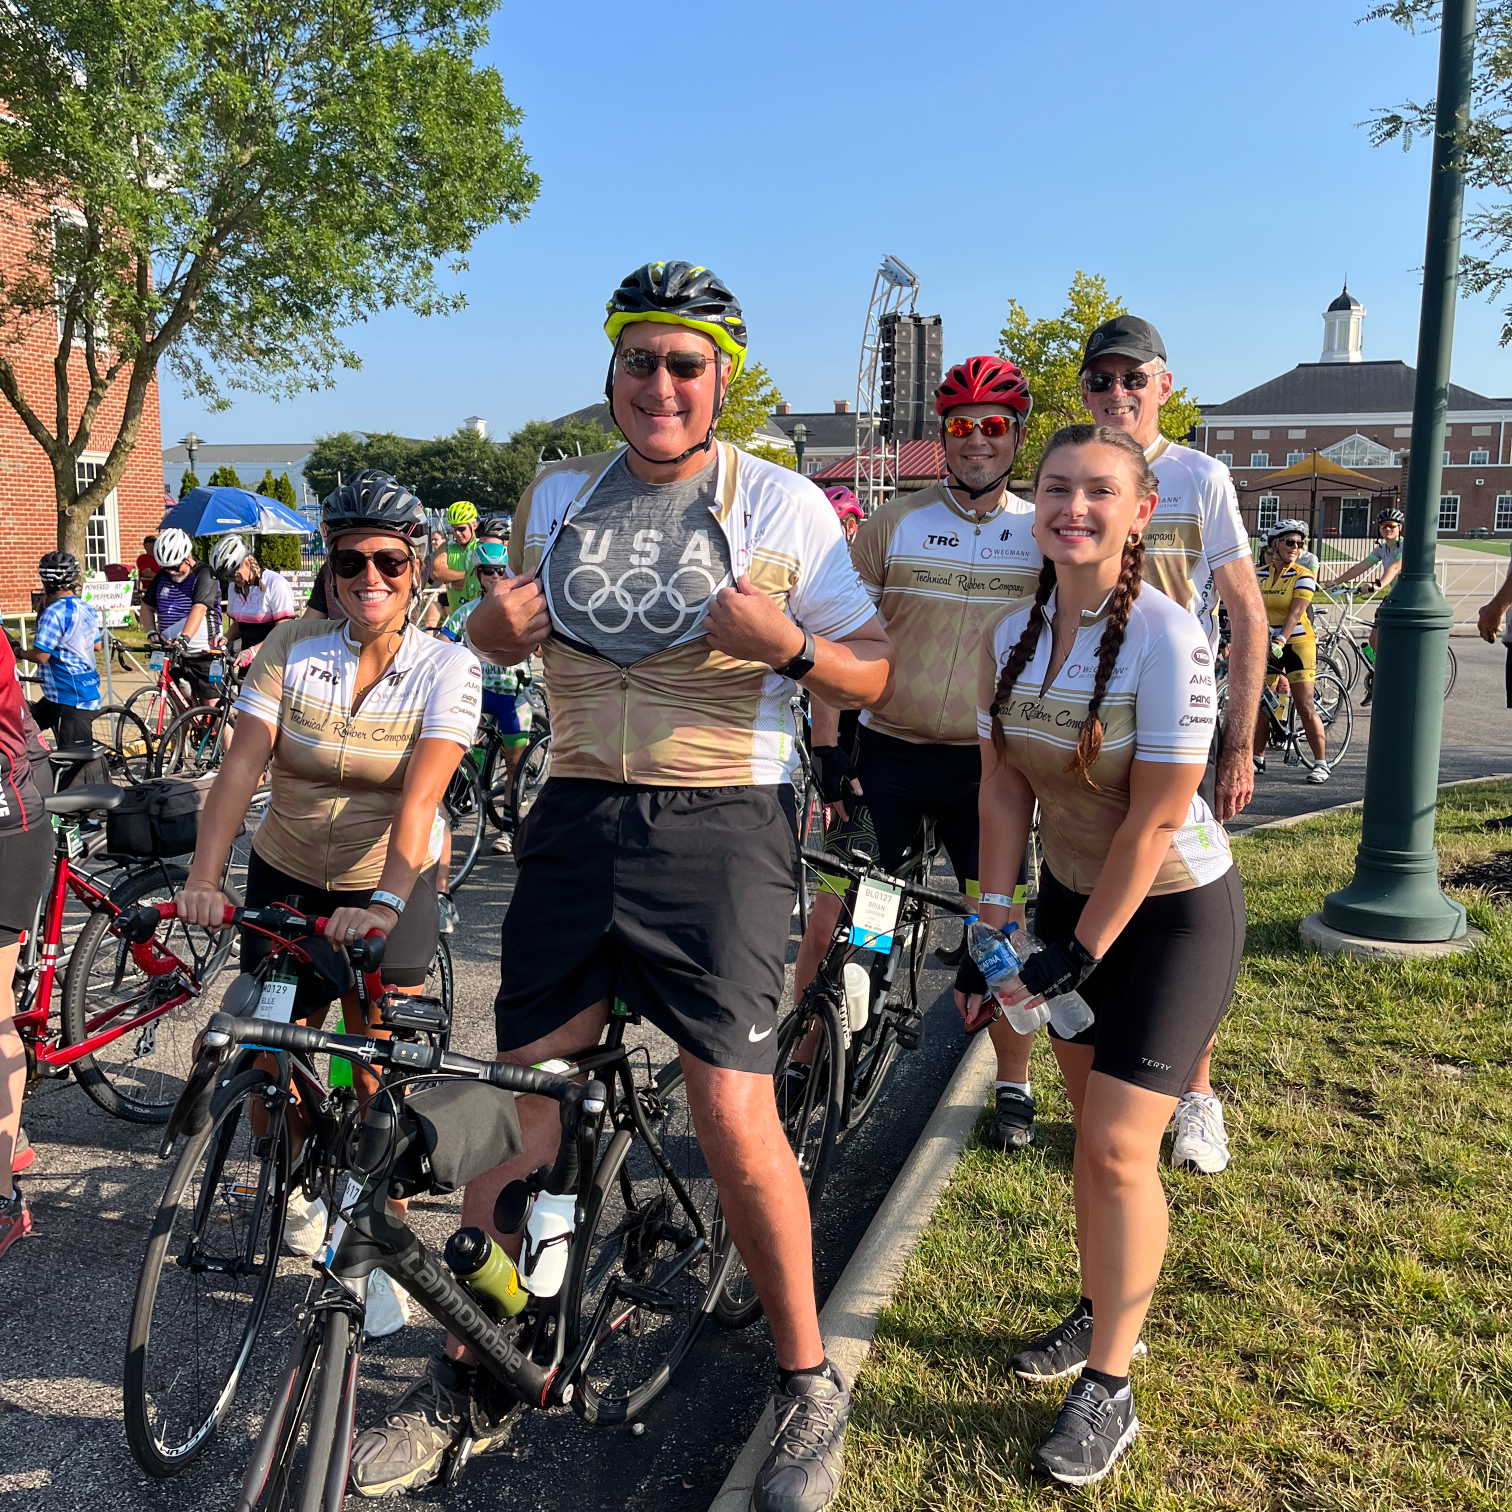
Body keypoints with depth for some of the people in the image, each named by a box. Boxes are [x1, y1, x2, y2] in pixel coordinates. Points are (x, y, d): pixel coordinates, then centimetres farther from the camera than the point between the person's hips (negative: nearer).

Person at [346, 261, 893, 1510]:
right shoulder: (557, 496, 12)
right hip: (578, 820, 4)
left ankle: (811, 1388, 14)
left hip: (719, 830, -3)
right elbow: (500, 638, 26)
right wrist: (496, 624, 2)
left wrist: (787, 643, -18)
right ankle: (467, 1383, 24)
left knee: (734, 1114, -9)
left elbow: (875, 672, 2)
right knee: (520, 1103, 5)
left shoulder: (785, 505, 1)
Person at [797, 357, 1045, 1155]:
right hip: (886, 752, 0)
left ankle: (1013, 1085, 26)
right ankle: (799, 1064, 16)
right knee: (829, 919, -3)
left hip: (988, 764, 1)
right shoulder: (893, 523, 0)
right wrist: (827, 745, -10)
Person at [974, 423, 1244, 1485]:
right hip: (1073, 894, 6)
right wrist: (994, 925, -7)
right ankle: (1103, 1309, 36)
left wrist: (1081, 953, -18)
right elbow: (1004, 786, -1)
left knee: (1118, 1147, -8)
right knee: (1090, 1125, 14)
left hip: (1174, 911, -5)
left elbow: (1155, 819, -23)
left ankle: (1109, 1390, 9)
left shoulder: (1169, 638, -24)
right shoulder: (1012, 637, -5)